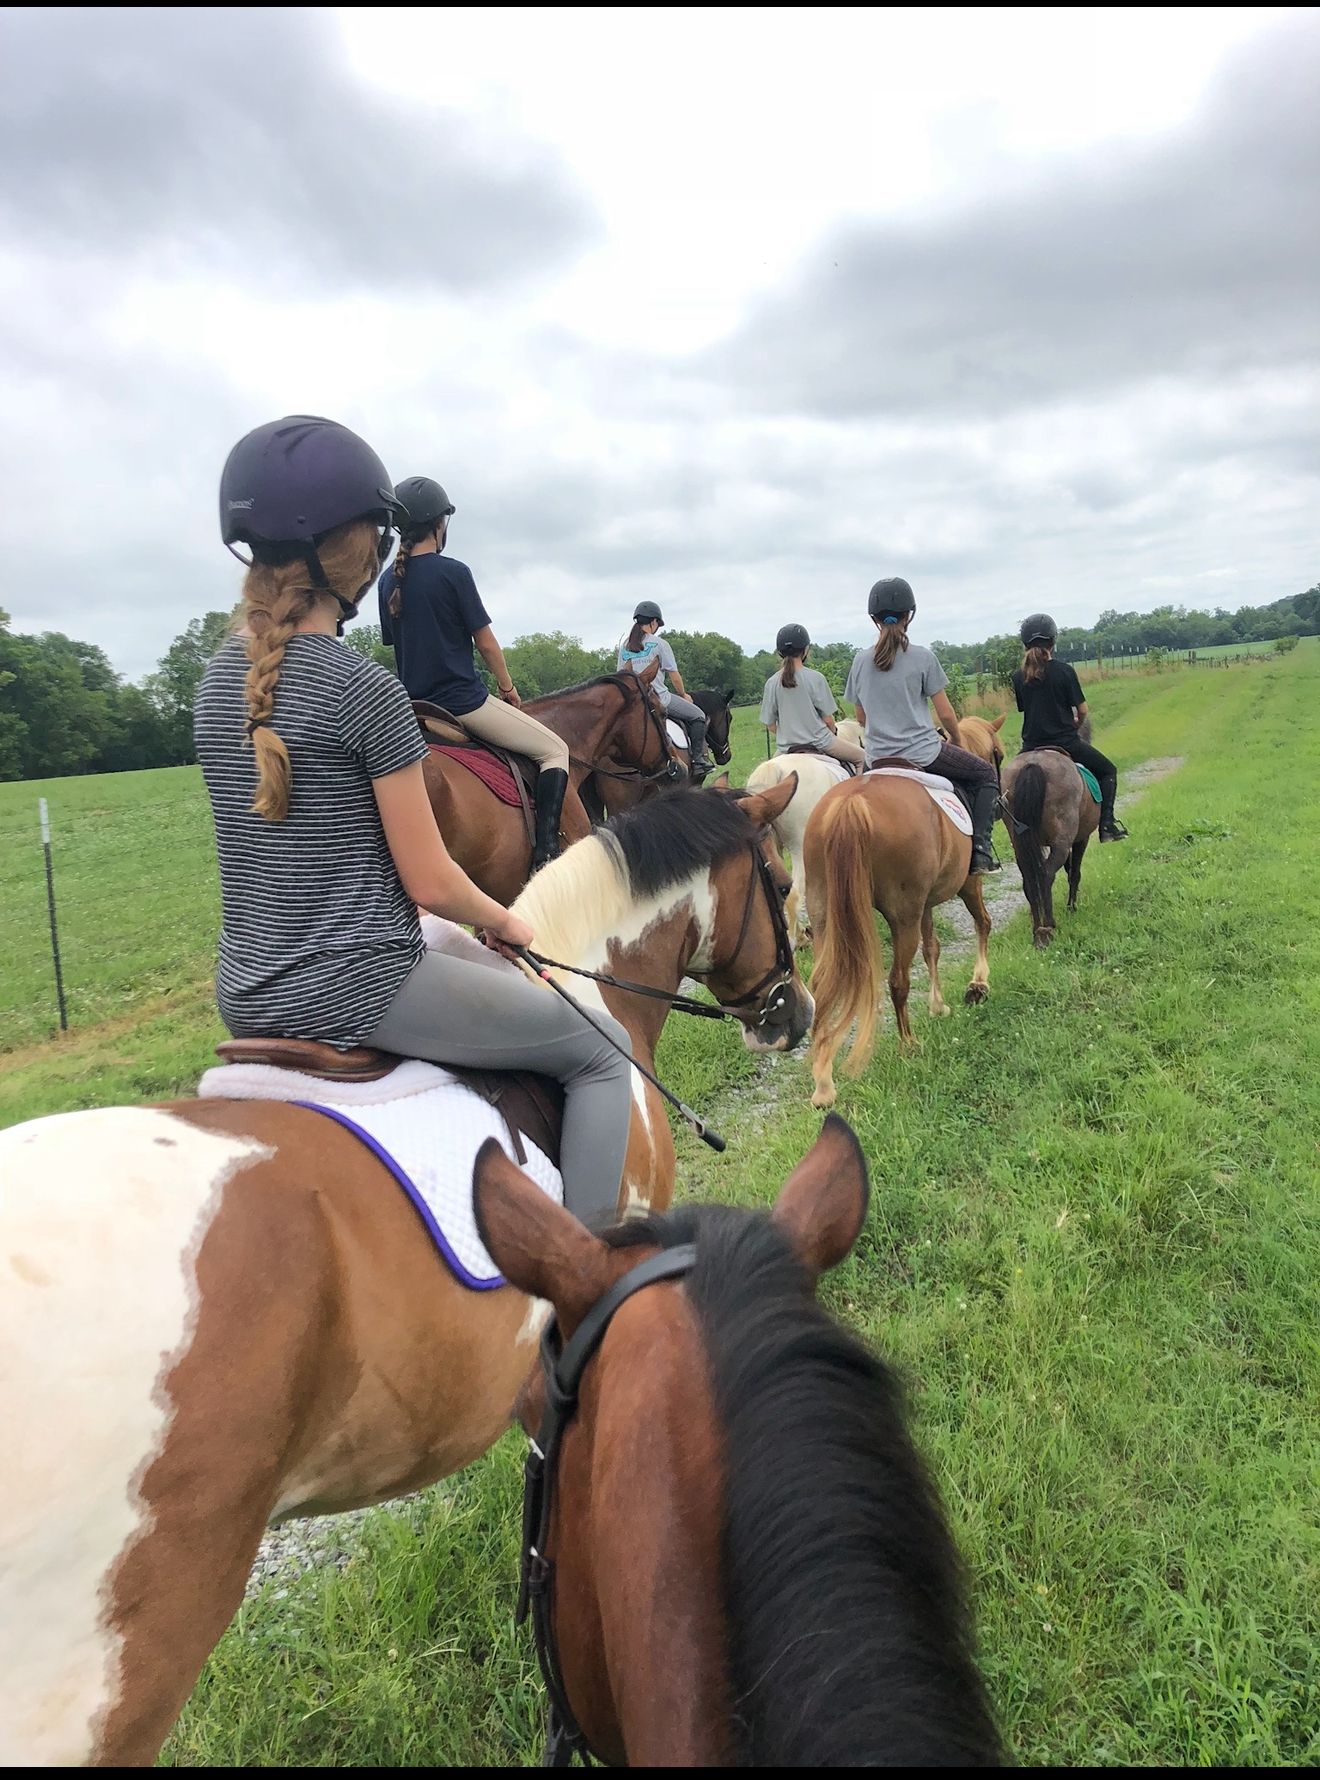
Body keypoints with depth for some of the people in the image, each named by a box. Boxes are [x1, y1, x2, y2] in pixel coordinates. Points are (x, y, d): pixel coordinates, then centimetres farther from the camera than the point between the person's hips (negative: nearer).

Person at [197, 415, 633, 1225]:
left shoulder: (219, 680, 6)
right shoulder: (367, 688, -17)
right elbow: (428, 882, -13)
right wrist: (508, 923, 6)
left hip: (247, 998, 8)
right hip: (361, 991, -8)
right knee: (602, 1048, 7)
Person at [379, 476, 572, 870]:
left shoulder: (388, 580, 8)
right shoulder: (453, 572, -11)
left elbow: (395, 642, 15)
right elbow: (485, 643, -8)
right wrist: (509, 689, 7)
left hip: (416, 707, 7)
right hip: (464, 701, -7)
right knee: (555, 750, 2)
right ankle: (546, 850, -12)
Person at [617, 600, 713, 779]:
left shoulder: (625, 647, 8)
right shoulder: (659, 644, -7)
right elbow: (675, 678, -3)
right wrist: (684, 695, 14)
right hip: (659, 699, -7)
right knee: (698, 716, 9)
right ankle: (698, 759, 5)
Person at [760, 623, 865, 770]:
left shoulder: (771, 683, -5)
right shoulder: (816, 678, -13)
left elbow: (770, 724, 0)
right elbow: (828, 719, -8)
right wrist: (833, 733, 12)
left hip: (785, 749, 3)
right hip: (819, 743, -3)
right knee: (861, 757, 17)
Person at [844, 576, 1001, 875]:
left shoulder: (861, 661, 2)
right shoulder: (922, 657, -10)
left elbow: (861, 718, 10)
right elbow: (945, 713, -6)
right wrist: (957, 741, 12)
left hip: (878, 758, 5)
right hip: (922, 753, -5)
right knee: (987, 775, 14)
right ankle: (980, 849, 4)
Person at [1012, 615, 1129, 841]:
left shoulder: (1018, 677, 0)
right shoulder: (1064, 671, -10)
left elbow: (1024, 708, 8)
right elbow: (1082, 710, -6)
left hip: (1031, 746, 3)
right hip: (1065, 743, -3)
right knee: (1108, 771, 17)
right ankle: (1107, 823, 4)